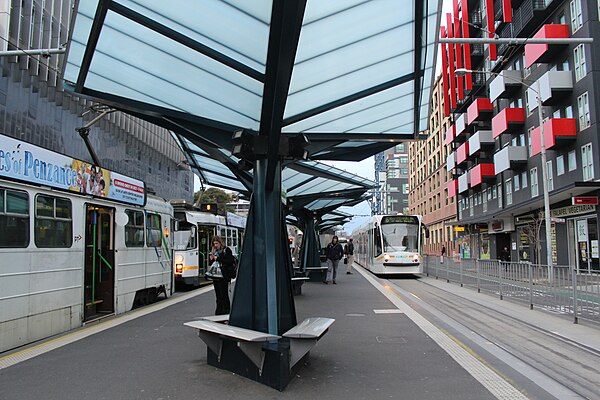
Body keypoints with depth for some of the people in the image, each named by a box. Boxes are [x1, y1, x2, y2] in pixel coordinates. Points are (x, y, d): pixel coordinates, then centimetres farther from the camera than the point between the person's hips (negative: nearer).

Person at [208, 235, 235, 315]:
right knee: (218, 296, 11)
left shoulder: (226, 250, -3)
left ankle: (226, 311, -1)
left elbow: (231, 261, -17)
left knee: (224, 295, -6)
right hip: (215, 277, 7)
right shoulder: (214, 252, 15)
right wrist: (211, 259, 0)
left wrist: (218, 259, -16)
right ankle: (219, 312, 18)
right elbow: (210, 264, 22)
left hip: (223, 276, -7)